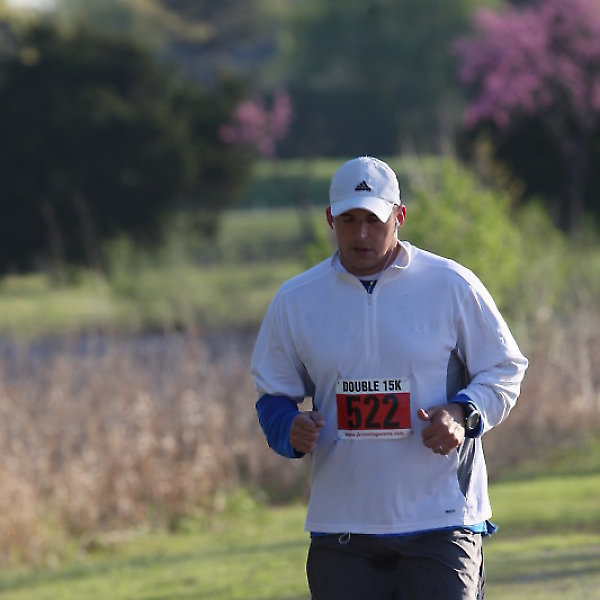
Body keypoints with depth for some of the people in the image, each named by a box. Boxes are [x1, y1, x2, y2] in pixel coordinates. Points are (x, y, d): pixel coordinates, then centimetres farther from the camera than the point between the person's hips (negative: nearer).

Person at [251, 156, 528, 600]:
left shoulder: (453, 286, 0)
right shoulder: (295, 300, 6)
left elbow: (505, 369, 8)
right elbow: (272, 393, 15)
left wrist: (463, 415, -13)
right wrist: (291, 429, -9)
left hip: (441, 525, -2)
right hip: (341, 526, 3)